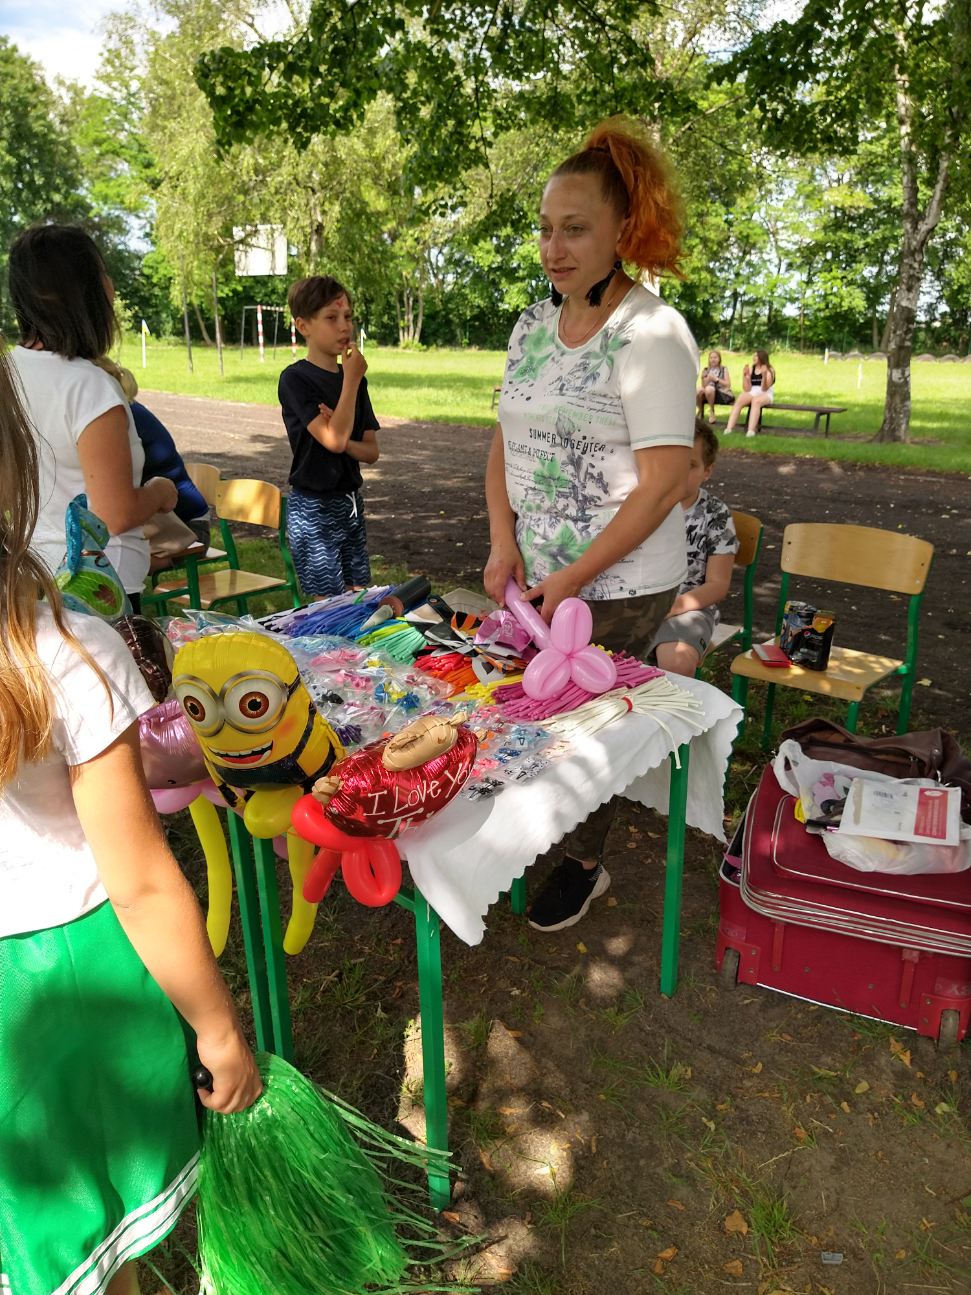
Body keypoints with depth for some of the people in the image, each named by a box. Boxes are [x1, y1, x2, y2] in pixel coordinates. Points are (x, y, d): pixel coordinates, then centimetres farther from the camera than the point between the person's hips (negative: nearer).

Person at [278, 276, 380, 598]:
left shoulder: (353, 379, 9)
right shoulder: (295, 378, -11)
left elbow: (371, 451, 7)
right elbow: (334, 440, -22)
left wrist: (344, 442, -15)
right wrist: (351, 379, -15)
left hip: (351, 502, 6)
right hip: (314, 508, -6)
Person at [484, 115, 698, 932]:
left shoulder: (651, 334, -15)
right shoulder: (533, 327, 7)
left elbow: (662, 484, -18)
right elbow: (506, 441, 11)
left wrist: (574, 578, -17)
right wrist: (503, 542, -4)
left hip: (619, 586, -6)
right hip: (534, 574, 6)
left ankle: (585, 866, 31)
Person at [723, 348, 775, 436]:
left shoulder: (769, 370, 1)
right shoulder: (751, 369, 9)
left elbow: (764, 389, -12)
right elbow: (747, 389, 3)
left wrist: (764, 376, -26)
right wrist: (744, 375, -7)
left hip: (765, 395, -3)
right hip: (752, 393, 3)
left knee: (756, 401, -37)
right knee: (739, 400, -28)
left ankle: (751, 431, -51)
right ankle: (729, 428, -40)